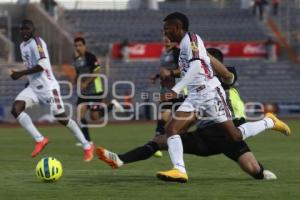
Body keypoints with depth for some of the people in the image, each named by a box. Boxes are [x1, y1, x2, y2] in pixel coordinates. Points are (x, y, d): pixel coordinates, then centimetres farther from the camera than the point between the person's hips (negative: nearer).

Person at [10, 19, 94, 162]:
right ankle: (40, 140, -12)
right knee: (15, 109, -14)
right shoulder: (22, 45, 14)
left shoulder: (37, 42, -13)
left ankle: (87, 146, 10)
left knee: (61, 118, -5)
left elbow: (42, 65, -24)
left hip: (47, 86, -8)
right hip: (33, 87, 8)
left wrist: (21, 74, -24)